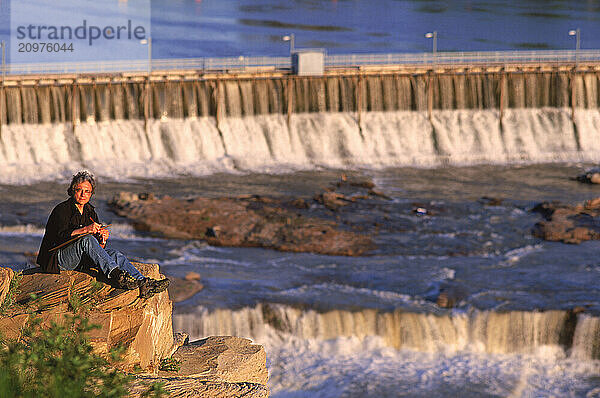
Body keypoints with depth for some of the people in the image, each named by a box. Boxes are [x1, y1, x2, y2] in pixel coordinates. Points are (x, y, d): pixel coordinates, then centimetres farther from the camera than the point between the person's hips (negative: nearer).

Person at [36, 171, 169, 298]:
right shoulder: (62, 209, -6)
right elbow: (61, 236, -23)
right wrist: (85, 230, -35)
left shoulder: (90, 212, 13)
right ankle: (118, 275, -42)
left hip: (81, 259, 6)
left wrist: (102, 239, -13)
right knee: (88, 239, -32)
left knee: (115, 254, -17)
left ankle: (144, 283, -35)